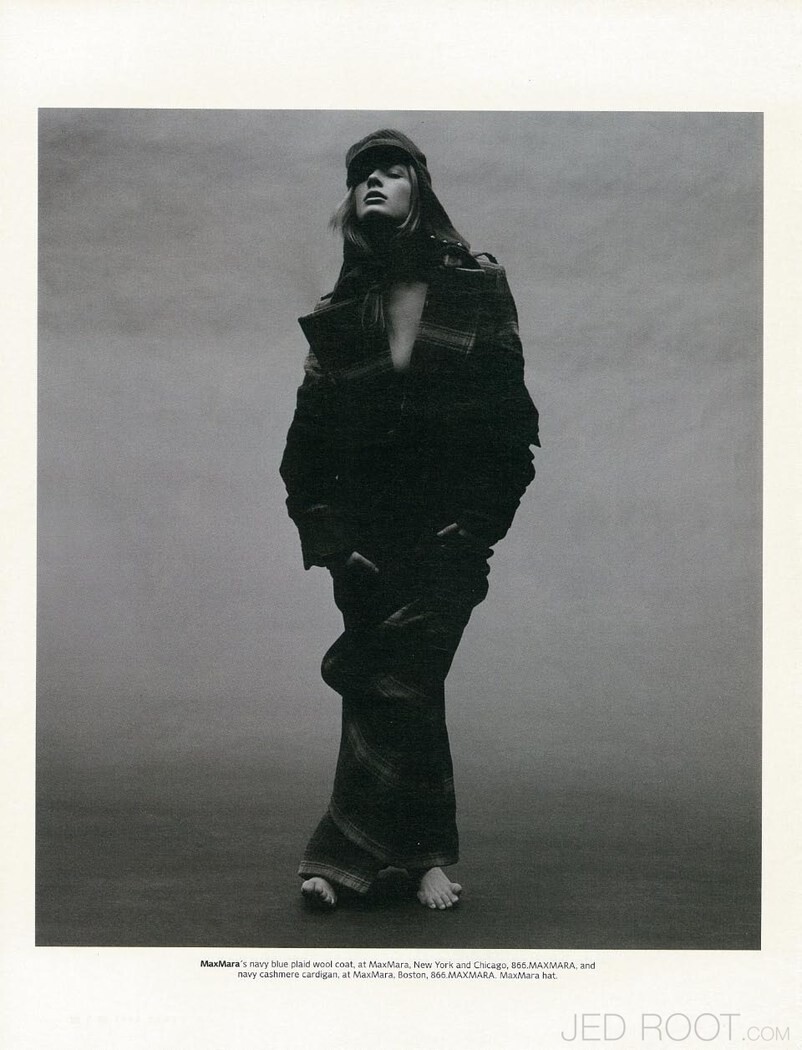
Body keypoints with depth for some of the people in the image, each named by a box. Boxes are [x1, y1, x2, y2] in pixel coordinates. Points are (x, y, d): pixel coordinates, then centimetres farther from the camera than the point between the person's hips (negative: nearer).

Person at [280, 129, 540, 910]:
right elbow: (308, 436, 7)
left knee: (395, 679, -9)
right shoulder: (337, 315, 8)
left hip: (447, 533, -2)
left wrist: (477, 523, -6)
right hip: (366, 533, 2)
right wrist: (325, 533, -2)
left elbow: (511, 423, 0)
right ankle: (424, 856, 11)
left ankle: (351, 851, 2)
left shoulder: (476, 292, 3)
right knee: (402, 685, 2)